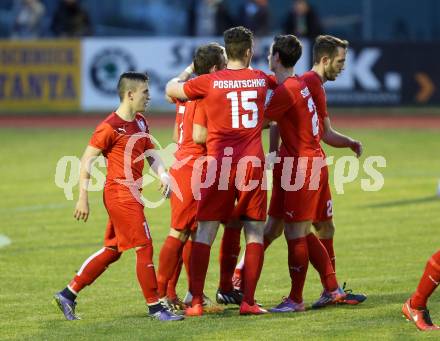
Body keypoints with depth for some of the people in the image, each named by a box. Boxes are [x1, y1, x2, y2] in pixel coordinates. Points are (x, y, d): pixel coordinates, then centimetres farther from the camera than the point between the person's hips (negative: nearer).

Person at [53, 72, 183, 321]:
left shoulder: (140, 123, 12)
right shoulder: (110, 127, -14)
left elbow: (151, 153, 16)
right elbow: (87, 159, -11)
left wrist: (163, 174, -5)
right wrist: (83, 198, -13)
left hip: (131, 194, 10)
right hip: (120, 193, -10)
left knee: (112, 250, 14)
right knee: (145, 247, -7)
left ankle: (68, 294, 20)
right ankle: (155, 307, -1)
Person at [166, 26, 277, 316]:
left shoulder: (210, 82, -2)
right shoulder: (261, 79, 6)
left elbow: (171, 89, 12)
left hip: (219, 163, -1)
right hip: (253, 162, 1)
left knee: (206, 231, 3)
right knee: (255, 232, 6)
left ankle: (197, 301, -1)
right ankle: (248, 301, 1)